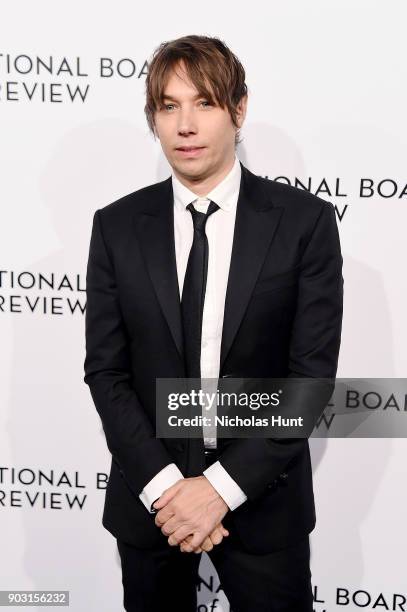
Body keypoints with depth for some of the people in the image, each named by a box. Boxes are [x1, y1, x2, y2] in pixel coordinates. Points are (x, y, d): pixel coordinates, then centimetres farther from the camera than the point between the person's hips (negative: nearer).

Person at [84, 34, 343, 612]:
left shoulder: (305, 221, -8)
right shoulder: (117, 226, -3)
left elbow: (312, 374, -11)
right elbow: (106, 370, -3)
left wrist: (223, 486, -15)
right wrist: (163, 484, -13)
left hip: (261, 494, -1)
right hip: (148, 495, 2)